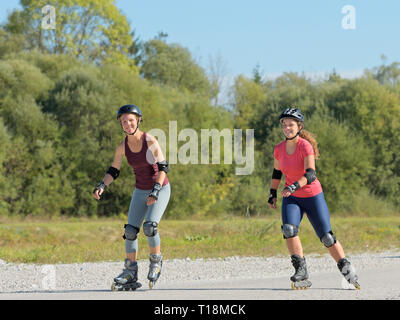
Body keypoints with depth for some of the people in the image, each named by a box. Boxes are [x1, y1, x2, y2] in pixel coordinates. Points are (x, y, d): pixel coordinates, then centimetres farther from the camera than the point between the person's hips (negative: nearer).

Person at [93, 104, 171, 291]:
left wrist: (155, 191, -29)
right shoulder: (122, 147, -5)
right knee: (130, 231, -4)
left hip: (160, 189, -5)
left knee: (149, 227, -23)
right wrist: (102, 186, -13)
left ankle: (156, 262, 2)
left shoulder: (150, 141, -19)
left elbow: (163, 167, -19)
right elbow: (113, 172, 5)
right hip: (140, 191, 5)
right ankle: (130, 275, 5)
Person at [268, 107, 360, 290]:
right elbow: (277, 173, 16)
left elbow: (310, 175, -29)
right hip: (291, 199, 3)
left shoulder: (306, 146, -18)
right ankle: (301, 271, -17)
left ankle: (347, 270, 16)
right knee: (289, 229, -23)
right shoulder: (279, 149, -2)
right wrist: (273, 195, 13)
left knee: (327, 237, -2)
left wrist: (293, 187, -42)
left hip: (313, 196, -3)